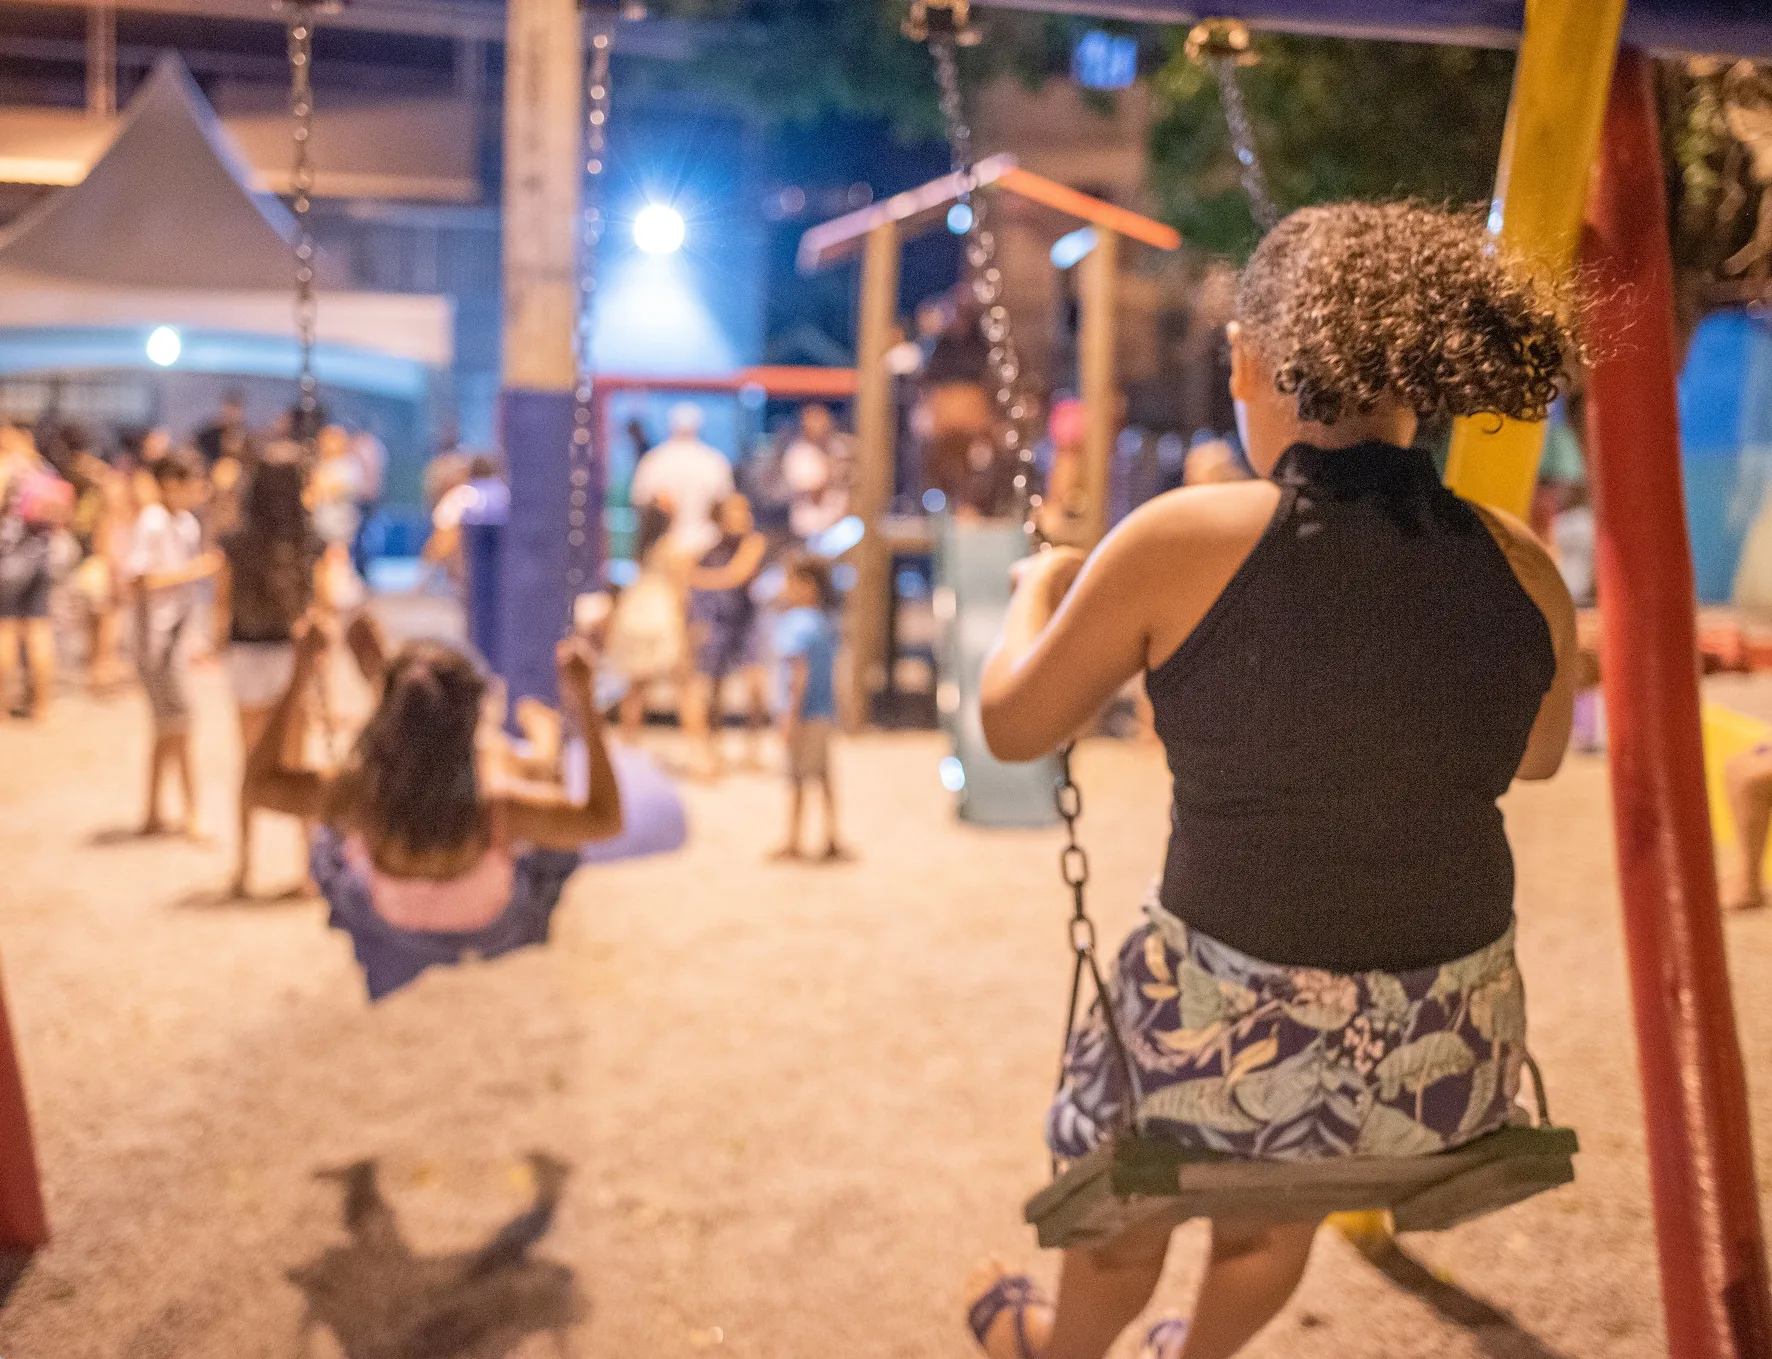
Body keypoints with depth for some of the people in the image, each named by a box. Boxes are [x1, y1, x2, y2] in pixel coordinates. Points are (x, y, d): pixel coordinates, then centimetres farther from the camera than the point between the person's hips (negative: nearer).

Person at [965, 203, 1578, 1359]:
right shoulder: (1522, 570, -10)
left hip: (1222, 1045, -3)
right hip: (1454, 1068, 3)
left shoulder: (1182, 543, -19)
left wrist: (1037, 593, 15)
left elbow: (1014, 726, -4)